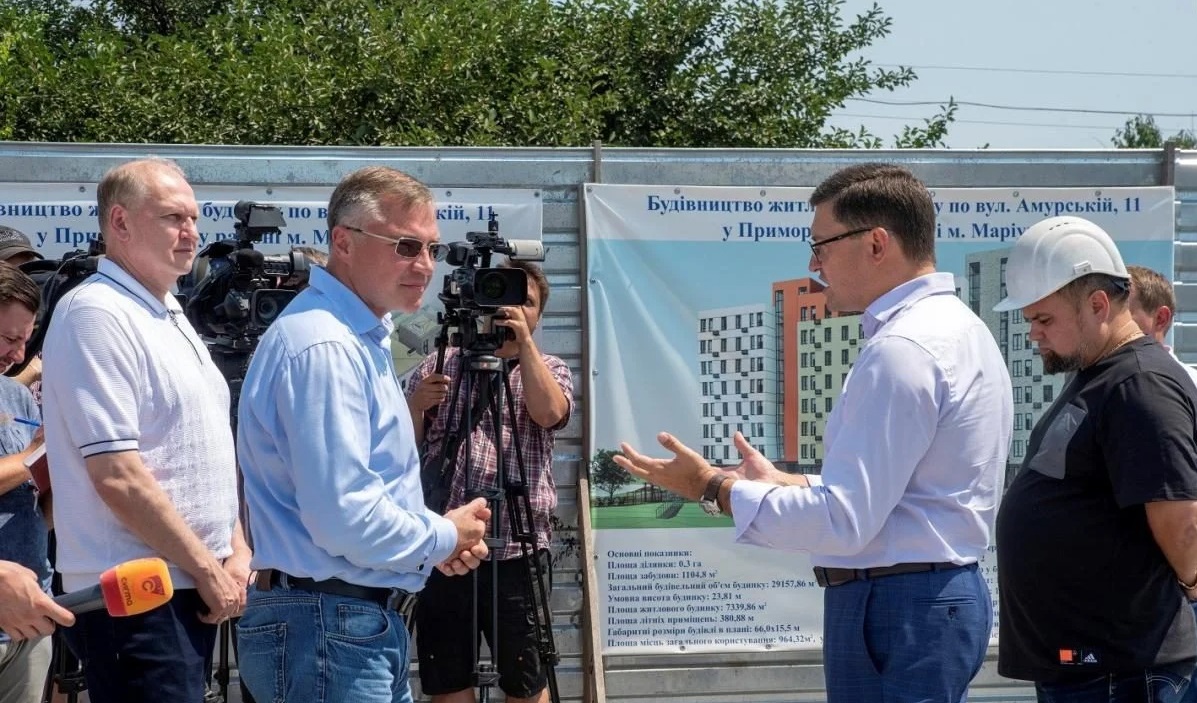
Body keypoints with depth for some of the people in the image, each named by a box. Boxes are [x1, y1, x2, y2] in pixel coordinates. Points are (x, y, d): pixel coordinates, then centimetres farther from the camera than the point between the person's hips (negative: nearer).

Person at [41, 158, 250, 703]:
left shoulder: (168, 317, 17)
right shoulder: (97, 316, -14)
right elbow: (116, 475, -20)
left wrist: (237, 550, 8)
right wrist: (207, 569, -13)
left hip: (191, 591, 9)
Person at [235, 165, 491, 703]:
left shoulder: (360, 338, 15)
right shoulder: (324, 347, -18)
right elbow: (344, 519, -25)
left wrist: (436, 537, 8)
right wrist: (445, 538, -9)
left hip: (367, 623, 10)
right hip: (329, 630, -10)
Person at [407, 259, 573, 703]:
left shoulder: (550, 369, 11)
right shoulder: (438, 366, 13)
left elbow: (548, 413, -12)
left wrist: (524, 341, -13)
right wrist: (416, 407, -9)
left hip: (515, 552, -1)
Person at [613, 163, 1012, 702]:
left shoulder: (902, 350, -19)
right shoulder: (957, 328, 14)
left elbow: (843, 522, -22)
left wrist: (714, 489, -12)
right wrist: (778, 482, 18)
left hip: (895, 612, -10)